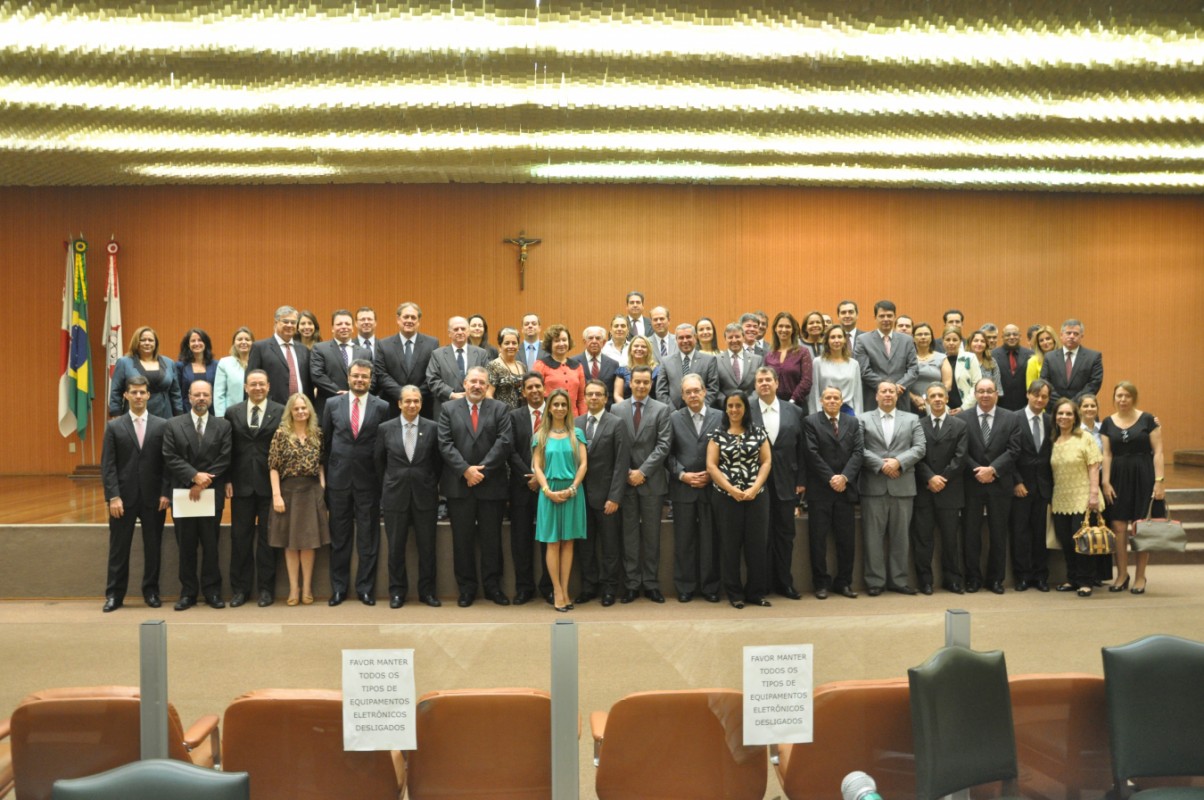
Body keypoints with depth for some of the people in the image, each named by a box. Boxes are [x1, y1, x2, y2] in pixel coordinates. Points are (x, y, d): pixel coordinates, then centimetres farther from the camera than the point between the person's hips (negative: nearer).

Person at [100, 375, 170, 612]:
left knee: (153, 547, 7)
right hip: (123, 497, 0)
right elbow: (107, 465, -1)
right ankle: (114, 594, 13)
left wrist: (165, 493, -6)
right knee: (119, 548, 5)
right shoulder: (114, 426, 3)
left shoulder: (162, 426, 3)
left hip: (154, 498, 0)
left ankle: (151, 591, 19)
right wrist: (113, 496, -9)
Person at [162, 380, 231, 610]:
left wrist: (203, 483, -10)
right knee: (186, 545, 5)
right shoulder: (173, 425, 5)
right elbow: (170, 458, -3)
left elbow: (224, 460, -2)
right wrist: (194, 476, -14)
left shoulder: (223, 426, 6)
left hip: (212, 494, 0)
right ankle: (188, 592, 12)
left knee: (210, 544, 4)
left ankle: (212, 591, 12)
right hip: (183, 493, 0)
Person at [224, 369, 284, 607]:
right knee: (240, 538, 6)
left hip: (270, 485, -2)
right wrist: (227, 480, 0)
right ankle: (240, 588, 16)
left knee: (267, 538, 5)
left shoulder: (280, 412, 0)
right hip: (242, 484, 2)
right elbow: (227, 450, 6)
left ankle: (266, 589, 14)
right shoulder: (232, 413, 7)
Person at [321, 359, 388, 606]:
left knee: (368, 537, 4)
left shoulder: (381, 407, 0)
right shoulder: (333, 404, 5)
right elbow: (325, 441, 10)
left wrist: (383, 477, 0)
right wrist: (326, 472, 6)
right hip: (339, 479, 1)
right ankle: (339, 587, 17)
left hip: (368, 480, -1)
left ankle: (365, 587, 13)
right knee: (339, 537, 8)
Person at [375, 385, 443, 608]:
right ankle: (397, 591, 18)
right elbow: (378, 461, 10)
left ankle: (427, 590, 17)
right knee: (396, 547, 6)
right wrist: (387, 486, 11)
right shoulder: (385, 428, 2)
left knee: (427, 546, 5)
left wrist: (432, 485, 8)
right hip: (395, 495, 0)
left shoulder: (432, 428, 0)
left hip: (425, 495, 0)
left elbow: (438, 461, 7)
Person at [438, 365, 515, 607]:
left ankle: (493, 586, 15)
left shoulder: (499, 409, 6)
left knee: (491, 539, 5)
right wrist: (466, 470, -13)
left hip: (491, 485, 0)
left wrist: (482, 469, -12)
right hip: (458, 485, 0)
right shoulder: (449, 408, 7)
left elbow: (505, 441, -5)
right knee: (462, 539, 5)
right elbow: (445, 444, -2)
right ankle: (466, 588, 13)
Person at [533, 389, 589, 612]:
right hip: (549, 493, 0)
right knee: (553, 543, -1)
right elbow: (537, 467, 2)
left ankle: (564, 590, 6)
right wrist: (548, 491, -12)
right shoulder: (541, 435, 7)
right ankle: (557, 591, 1)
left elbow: (583, 464, 0)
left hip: (572, 492, 1)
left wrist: (572, 489, -12)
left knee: (568, 542, 3)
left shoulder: (577, 434, 7)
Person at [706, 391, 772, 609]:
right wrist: (731, 489, -13)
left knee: (757, 544, 2)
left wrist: (754, 488, -12)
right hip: (727, 497, -1)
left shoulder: (758, 433, 7)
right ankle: (735, 594, 10)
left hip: (756, 496, 1)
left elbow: (766, 461, 2)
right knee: (730, 545, 2)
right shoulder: (717, 434, 4)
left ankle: (756, 592, 12)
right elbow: (711, 466, -2)